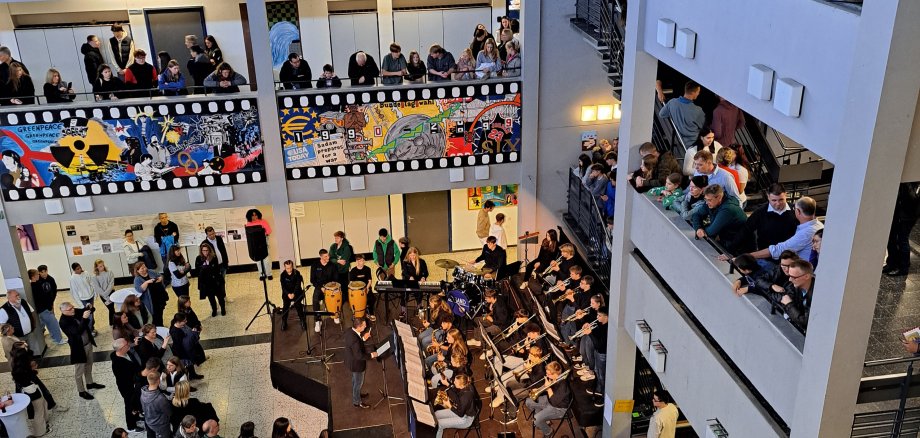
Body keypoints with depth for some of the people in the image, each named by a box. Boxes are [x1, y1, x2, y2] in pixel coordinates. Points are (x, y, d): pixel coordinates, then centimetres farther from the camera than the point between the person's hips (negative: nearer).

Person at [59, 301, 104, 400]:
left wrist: (89, 307, -15)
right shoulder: (63, 322, -27)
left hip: (88, 343, 7)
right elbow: (77, 331, -36)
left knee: (89, 365, 26)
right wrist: (84, 318, -43)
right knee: (79, 371, 10)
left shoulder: (75, 312, -7)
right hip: (78, 348, -7)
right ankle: (81, 391, 25)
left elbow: (87, 311, 8)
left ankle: (90, 383, 45)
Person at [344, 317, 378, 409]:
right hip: (357, 364, -9)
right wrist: (371, 355, -22)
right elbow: (359, 356, -33)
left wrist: (363, 338, -5)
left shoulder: (350, 331, -11)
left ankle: (355, 394, 55)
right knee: (358, 383, 14)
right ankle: (357, 402, 34)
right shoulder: (354, 339, -39)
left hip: (352, 361, 9)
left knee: (355, 380, 31)